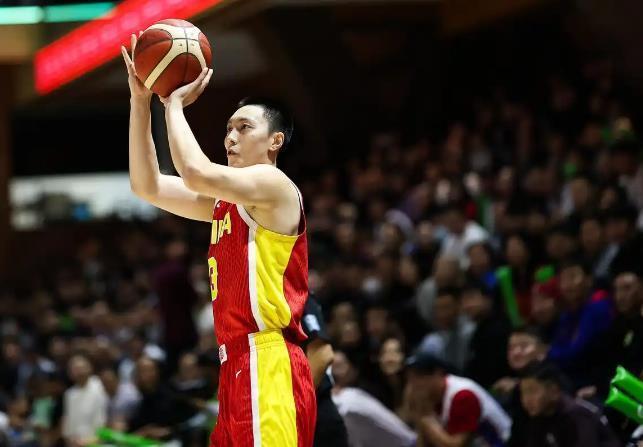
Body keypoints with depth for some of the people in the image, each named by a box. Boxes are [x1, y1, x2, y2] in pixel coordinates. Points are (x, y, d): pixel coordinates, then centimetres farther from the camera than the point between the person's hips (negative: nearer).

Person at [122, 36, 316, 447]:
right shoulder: (225, 201, 22)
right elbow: (148, 186, 19)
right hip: (237, 366, 9)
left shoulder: (274, 184, -4)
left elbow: (197, 173, -20)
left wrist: (175, 104, -5)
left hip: (267, 367, -9)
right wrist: (141, 100, 13)